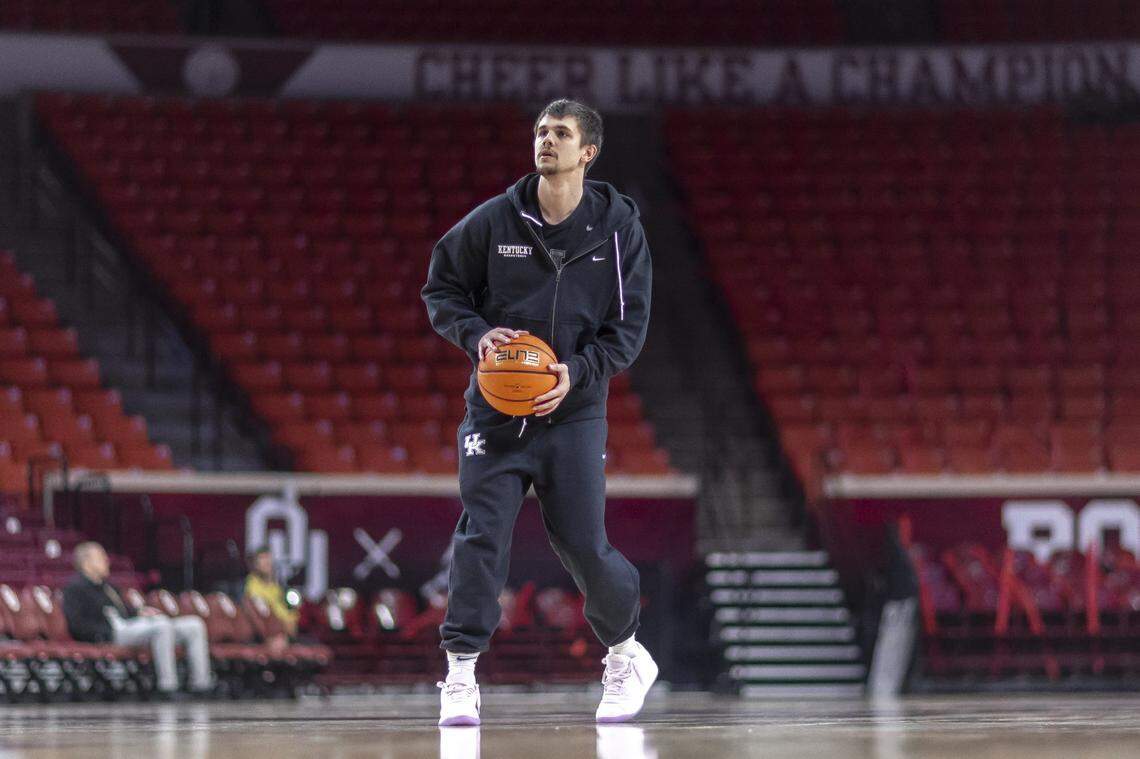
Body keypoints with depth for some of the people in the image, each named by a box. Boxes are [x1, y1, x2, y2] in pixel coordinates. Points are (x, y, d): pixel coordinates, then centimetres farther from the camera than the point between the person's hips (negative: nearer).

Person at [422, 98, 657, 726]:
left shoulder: (617, 227, 0)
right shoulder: (495, 220, -1)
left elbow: (629, 324, 1)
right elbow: (440, 288, 8)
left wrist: (577, 371, -15)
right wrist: (477, 334, -11)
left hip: (574, 412, 0)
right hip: (495, 409, 0)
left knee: (583, 547, -2)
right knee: (481, 535, -10)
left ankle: (625, 654, 23)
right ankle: (461, 675, -5)